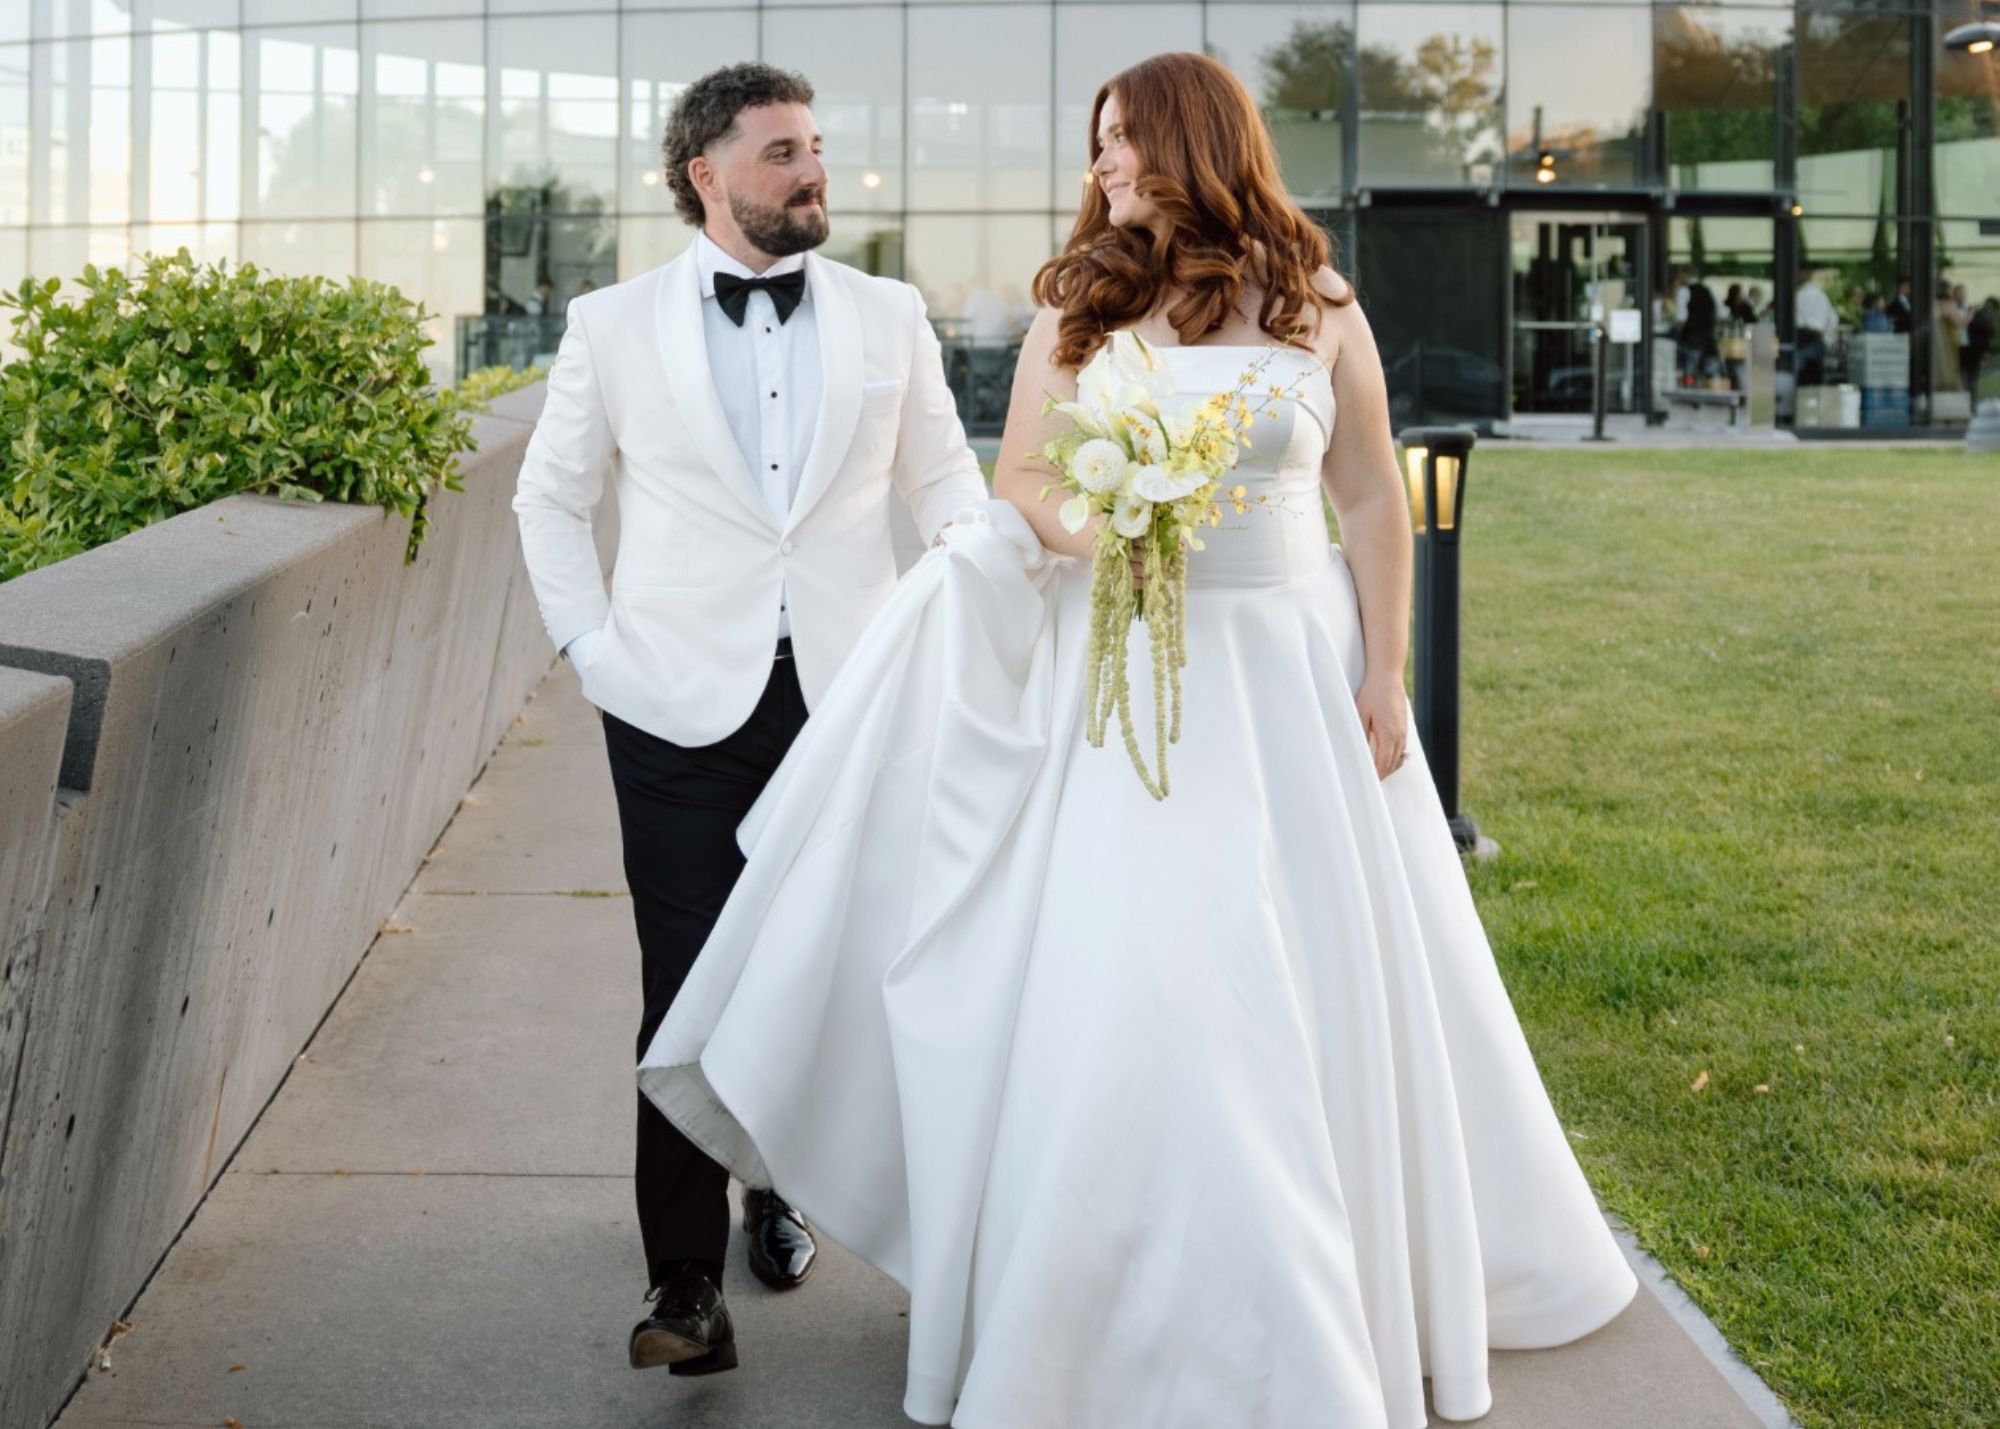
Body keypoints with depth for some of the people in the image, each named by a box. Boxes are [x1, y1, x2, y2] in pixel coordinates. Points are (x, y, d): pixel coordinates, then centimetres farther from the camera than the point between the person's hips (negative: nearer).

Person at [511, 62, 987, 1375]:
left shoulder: (889, 318, 6)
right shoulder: (616, 327, 2)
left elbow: (942, 476, 11)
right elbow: (552, 496, 11)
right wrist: (588, 642, 2)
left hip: (848, 698, 2)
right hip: (682, 709, -2)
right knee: (689, 988, -5)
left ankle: (785, 1191, 35)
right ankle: (685, 1279, 0)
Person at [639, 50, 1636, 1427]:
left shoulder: (1318, 310, 2)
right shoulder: (1079, 310, 6)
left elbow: (1374, 502, 4)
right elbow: (1017, 480, 6)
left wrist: (1386, 675, -2)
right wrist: (1085, 525, -16)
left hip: (1286, 678, 0)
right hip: (1121, 682, 1)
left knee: (1308, 988, 4)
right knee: (1117, 986, -3)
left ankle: (1328, 1300, 23)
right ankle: (1131, 1311, 11)